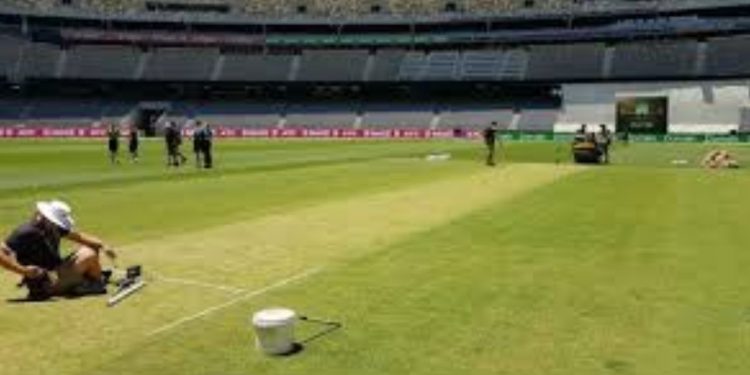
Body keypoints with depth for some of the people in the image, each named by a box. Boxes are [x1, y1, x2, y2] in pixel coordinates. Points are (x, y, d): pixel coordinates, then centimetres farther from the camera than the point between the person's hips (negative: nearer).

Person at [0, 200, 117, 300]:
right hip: (46, 284, -9)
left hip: (58, 273, 9)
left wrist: (102, 246, -2)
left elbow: (78, 236, 10)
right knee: (89, 255, -19)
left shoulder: (53, 227, 5)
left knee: (92, 247, 9)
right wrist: (24, 270, -32)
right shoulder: (26, 232, -20)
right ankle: (99, 283, 5)